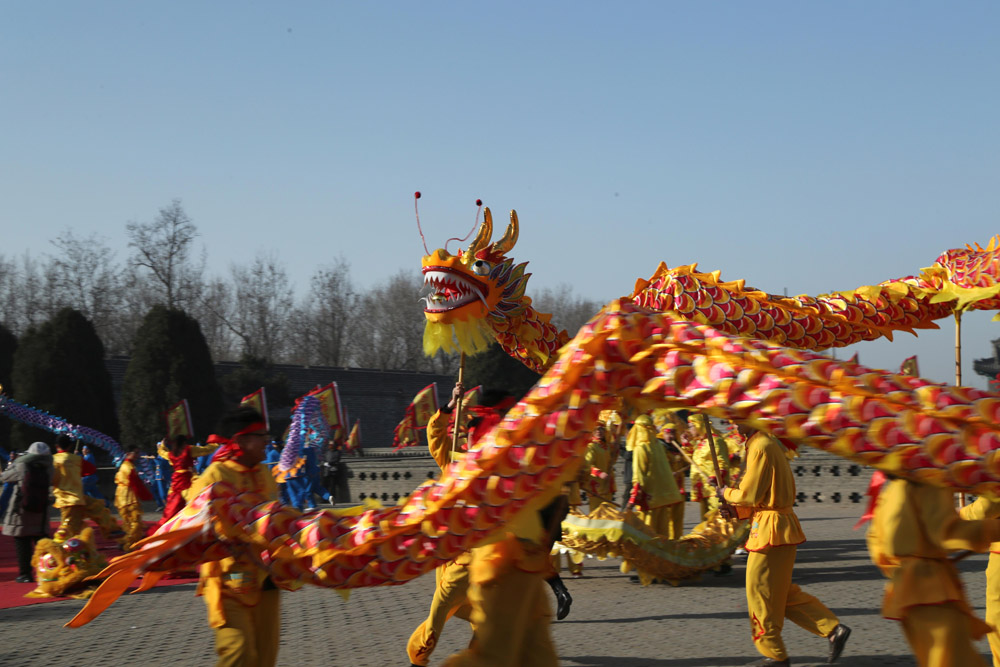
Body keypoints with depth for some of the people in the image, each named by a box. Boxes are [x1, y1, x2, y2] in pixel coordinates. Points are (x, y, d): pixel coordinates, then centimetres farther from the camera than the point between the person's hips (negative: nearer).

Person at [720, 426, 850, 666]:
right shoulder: (772, 445, 15)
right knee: (784, 593, 15)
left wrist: (726, 494, 0)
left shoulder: (760, 448, -17)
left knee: (761, 592, 2)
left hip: (771, 530, -10)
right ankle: (834, 629, 11)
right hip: (782, 526, 10)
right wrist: (736, 510, 10)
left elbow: (750, 494, -19)